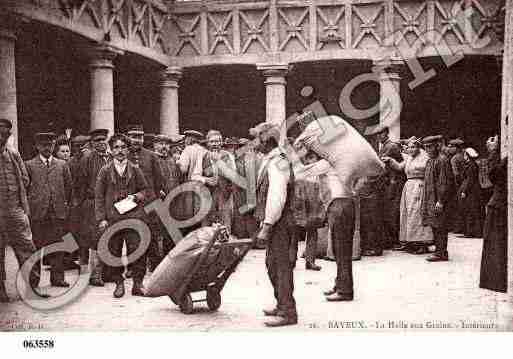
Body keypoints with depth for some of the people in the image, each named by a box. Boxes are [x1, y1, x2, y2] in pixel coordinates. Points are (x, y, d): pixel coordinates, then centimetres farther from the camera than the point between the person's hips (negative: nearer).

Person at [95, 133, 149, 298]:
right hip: (112, 217, 0)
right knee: (114, 252, 3)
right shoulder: (105, 171, 7)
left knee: (137, 250, -7)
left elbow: (145, 189, 18)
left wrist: (138, 196, -4)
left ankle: (138, 283, 2)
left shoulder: (135, 170, 10)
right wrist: (101, 219, -2)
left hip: (134, 216, 0)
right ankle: (119, 283, 14)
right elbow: (99, 196, 6)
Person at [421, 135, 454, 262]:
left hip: (438, 200, -9)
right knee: (435, 227, 13)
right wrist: (425, 202, 20)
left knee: (440, 227, -6)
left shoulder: (442, 161, -13)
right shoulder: (429, 161, 16)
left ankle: (442, 254, -2)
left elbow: (445, 183, -17)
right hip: (430, 200, 9)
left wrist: (440, 200, -21)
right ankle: (439, 251, 21)